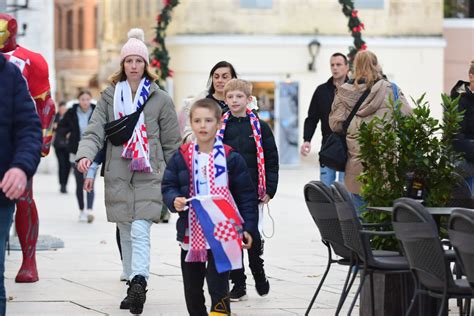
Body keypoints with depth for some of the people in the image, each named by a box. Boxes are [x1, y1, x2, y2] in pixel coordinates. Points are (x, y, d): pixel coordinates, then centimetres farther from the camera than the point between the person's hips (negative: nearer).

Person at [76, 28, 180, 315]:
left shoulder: (160, 99, 3)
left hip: (149, 175, -3)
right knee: (127, 234, 10)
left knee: (140, 231, -18)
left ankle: (138, 284, -28)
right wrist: (86, 154, -19)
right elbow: (95, 131, 1)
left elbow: (172, 142, 7)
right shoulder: (109, 97, 8)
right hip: (118, 176, 3)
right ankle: (136, 286, 20)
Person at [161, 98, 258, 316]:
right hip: (191, 234, 3)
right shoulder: (181, 157, 2)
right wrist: (174, 200, -16)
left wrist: (248, 228, -6)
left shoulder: (231, 158, -4)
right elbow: (168, 187, 7)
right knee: (192, 288, 13)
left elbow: (246, 196, -1)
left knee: (218, 285, -10)